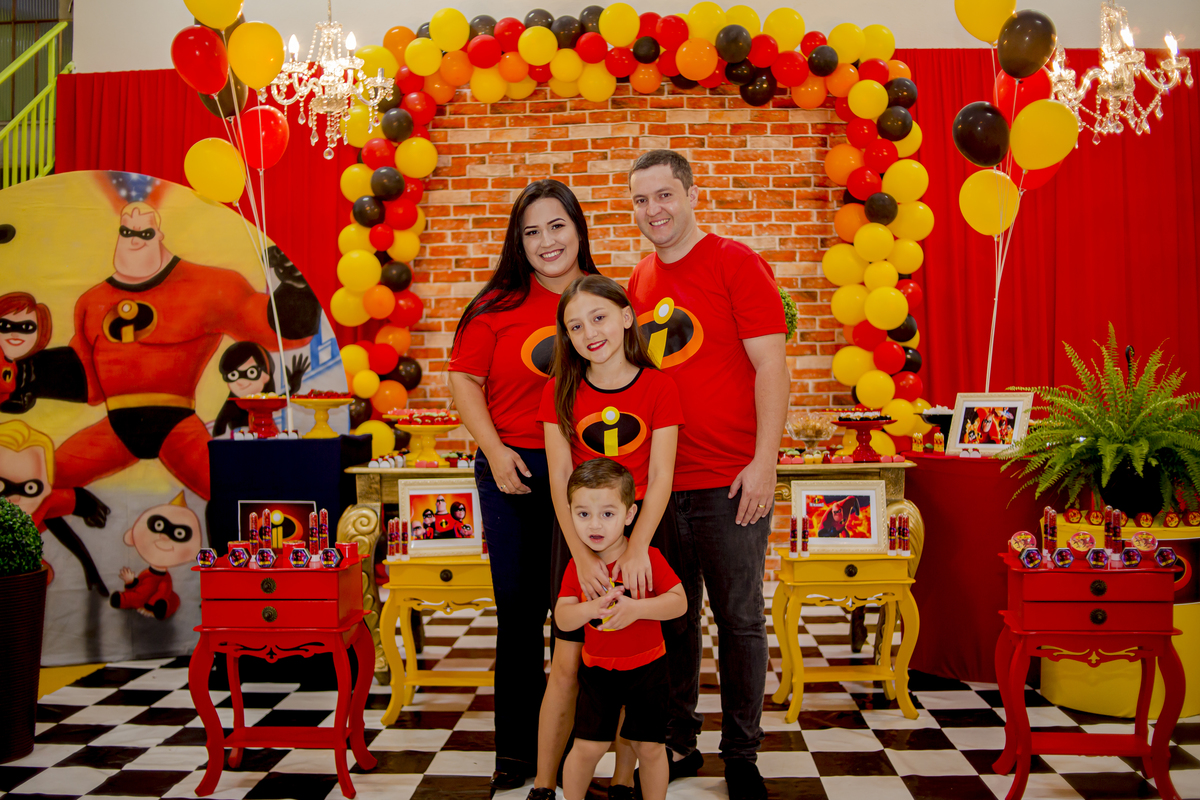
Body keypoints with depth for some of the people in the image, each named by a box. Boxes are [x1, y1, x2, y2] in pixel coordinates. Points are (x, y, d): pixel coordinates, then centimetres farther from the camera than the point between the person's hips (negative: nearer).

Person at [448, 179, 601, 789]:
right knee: (519, 609, 7)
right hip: (514, 471, 0)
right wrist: (495, 452, -7)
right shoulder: (499, 304, 2)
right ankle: (517, 750, 23)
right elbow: (465, 380, 3)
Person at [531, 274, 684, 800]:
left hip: (644, 532, -1)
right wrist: (582, 554, -18)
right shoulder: (561, 392, -1)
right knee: (566, 665, 3)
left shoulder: (658, 386, -5)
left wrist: (637, 547, -22)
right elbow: (560, 480, -7)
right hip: (579, 536, 1)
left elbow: (660, 478, -9)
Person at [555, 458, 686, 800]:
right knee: (588, 746, 4)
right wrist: (591, 608, -28)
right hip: (597, 669, 2)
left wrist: (636, 608, -29)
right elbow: (562, 618, -8)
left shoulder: (648, 556, -13)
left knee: (648, 746, 8)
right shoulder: (577, 566, -5)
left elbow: (679, 602, -16)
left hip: (646, 667, -1)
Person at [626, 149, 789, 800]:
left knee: (739, 619, 6)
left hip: (730, 482, -5)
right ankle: (678, 744, 29)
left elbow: (770, 364, -9)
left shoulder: (734, 262, -4)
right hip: (658, 481, 5)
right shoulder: (638, 282, 12)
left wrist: (763, 462, -15)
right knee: (672, 616, 13)